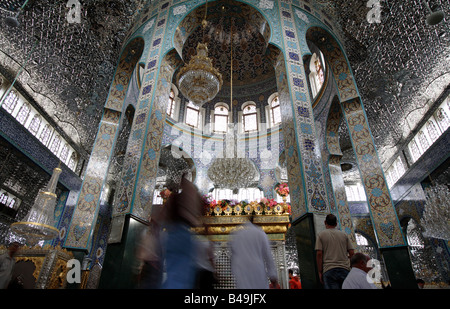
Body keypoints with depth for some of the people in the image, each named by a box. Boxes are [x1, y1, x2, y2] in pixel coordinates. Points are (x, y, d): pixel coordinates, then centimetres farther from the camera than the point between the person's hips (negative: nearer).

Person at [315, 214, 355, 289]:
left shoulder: (321, 235, 3)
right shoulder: (344, 235, 12)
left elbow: (319, 254, -4)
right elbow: (352, 253, 7)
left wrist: (320, 272, 1)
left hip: (329, 269, -3)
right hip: (345, 269, 3)